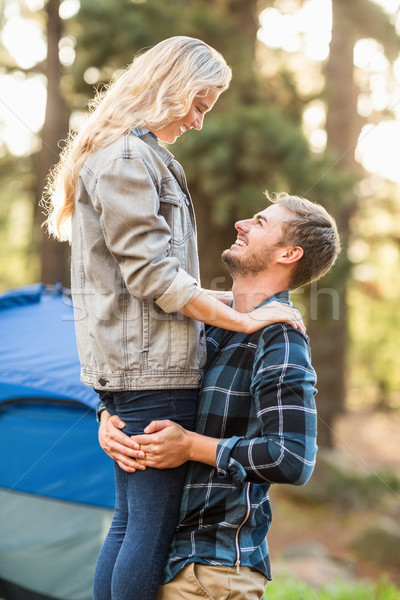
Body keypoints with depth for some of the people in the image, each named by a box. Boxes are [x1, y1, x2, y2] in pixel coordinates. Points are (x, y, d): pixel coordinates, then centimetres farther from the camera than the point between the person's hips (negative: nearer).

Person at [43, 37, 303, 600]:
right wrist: (246, 320, -12)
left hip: (126, 363, 10)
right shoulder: (128, 158, -11)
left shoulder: (133, 155, 22)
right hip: (152, 364, -10)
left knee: (130, 519, 12)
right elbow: (153, 275, -17)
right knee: (153, 522, -7)